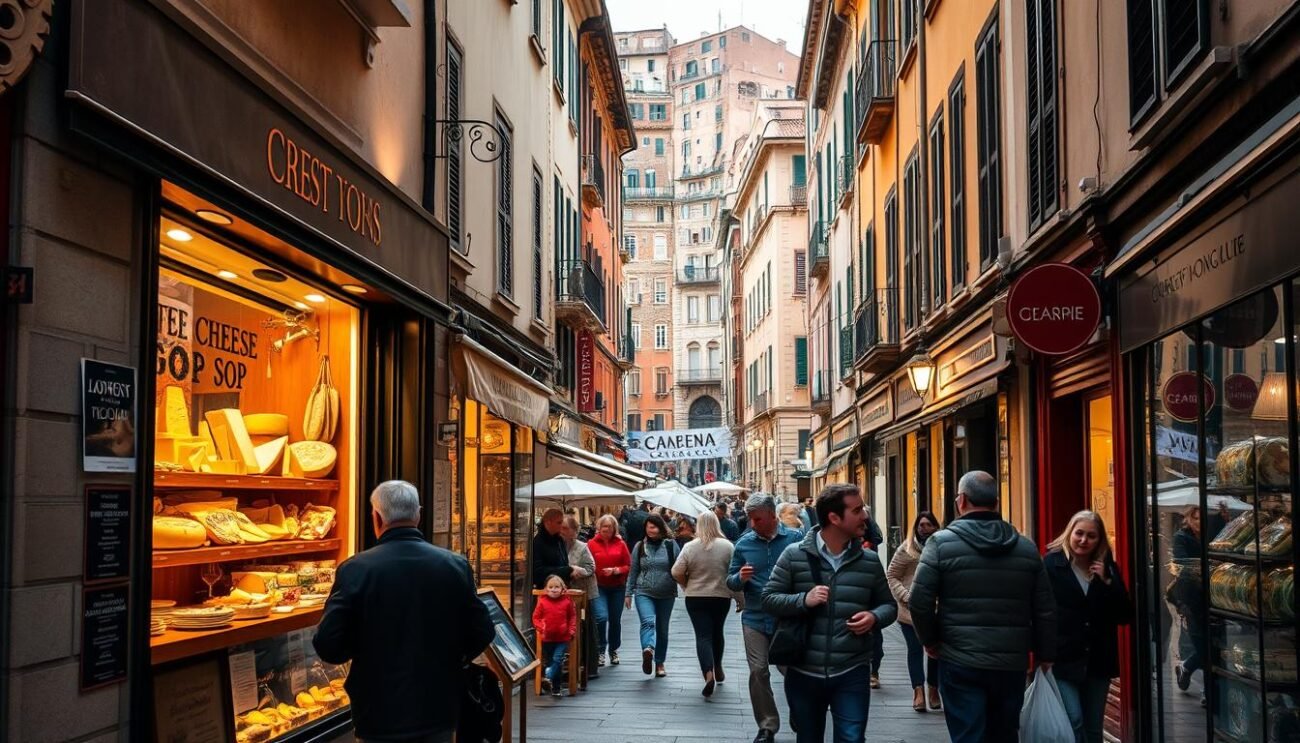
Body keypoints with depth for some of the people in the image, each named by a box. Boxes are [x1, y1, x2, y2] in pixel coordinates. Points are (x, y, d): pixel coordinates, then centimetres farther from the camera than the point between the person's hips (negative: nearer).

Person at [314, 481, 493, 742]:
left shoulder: (355, 569, -13)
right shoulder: (456, 565, -5)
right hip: (439, 711, 3)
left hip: (380, 715, -2)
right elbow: (482, 633, -1)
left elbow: (328, 647, -13)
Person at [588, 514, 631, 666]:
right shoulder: (592, 544, -2)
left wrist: (615, 570, -12)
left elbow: (628, 566, 4)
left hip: (617, 587, 2)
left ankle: (614, 650, 27)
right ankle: (600, 650, -2)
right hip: (598, 587, -2)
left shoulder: (620, 544, 3)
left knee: (615, 620, 9)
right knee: (601, 617, -18)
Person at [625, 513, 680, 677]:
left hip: (666, 595, 1)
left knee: (662, 629, 10)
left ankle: (659, 663, 22)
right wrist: (628, 594, 9)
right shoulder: (640, 547, 5)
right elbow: (633, 572, 10)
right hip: (644, 593, -1)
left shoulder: (671, 545, 1)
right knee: (648, 621, -25)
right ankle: (648, 650, -49)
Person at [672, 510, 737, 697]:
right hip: (722, 597, 2)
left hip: (696, 598, -2)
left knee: (703, 636, -2)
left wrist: (688, 585, 8)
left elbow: (676, 573, -10)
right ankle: (718, 669, 35)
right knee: (717, 632, 21)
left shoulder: (690, 546, -8)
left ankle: (708, 673, -21)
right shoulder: (727, 546, -7)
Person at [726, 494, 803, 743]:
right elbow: (731, 582, 9)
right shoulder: (744, 543, 4)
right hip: (755, 618, 2)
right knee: (758, 671, 0)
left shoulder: (794, 538, -4)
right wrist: (740, 578, -14)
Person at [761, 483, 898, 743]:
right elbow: (768, 599, -1)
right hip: (803, 673, 0)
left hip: (852, 674, 0)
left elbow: (889, 605, 12)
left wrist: (874, 618, -10)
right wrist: (803, 600, -18)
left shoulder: (869, 561, 3)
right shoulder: (794, 555, -4)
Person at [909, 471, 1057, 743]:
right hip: (1012, 664, 4)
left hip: (960, 662, -4)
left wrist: (930, 641, 6)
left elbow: (919, 601, -9)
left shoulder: (941, 542, -6)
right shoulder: (1026, 548, 6)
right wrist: (1045, 655, 17)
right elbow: (1045, 609, 7)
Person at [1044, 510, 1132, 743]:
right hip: (1063, 659, -5)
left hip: (1098, 660, 5)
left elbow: (1124, 615, 4)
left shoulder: (1107, 568, 7)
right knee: (1073, 722, -13)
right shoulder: (1051, 563, -7)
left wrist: (1106, 582, -9)